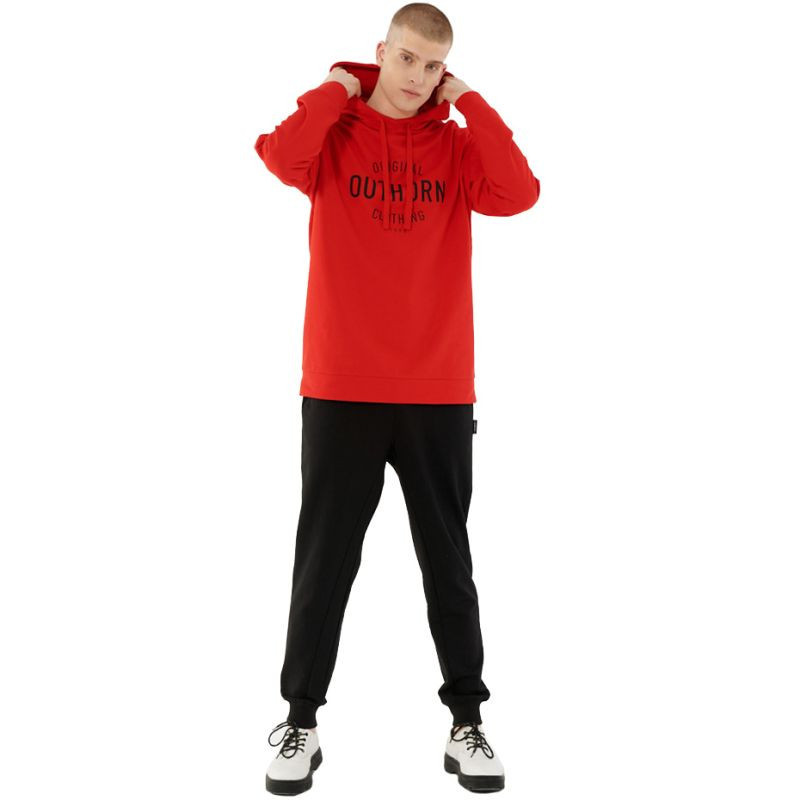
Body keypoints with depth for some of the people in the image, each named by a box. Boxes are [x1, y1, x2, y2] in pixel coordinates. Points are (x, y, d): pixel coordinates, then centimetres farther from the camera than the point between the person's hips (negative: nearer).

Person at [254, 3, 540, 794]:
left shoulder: (456, 144, 8)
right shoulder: (334, 135, 5)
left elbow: (518, 193, -12)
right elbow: (282, 156, -19)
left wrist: (469, 102, -4)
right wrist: (341, 88, -5)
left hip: (438, 394, 1)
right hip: (340, 391, -1)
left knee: (448, 557, 9)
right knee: (325, 558, 7)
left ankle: (466, 720, 23)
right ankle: (301, 719, 22)